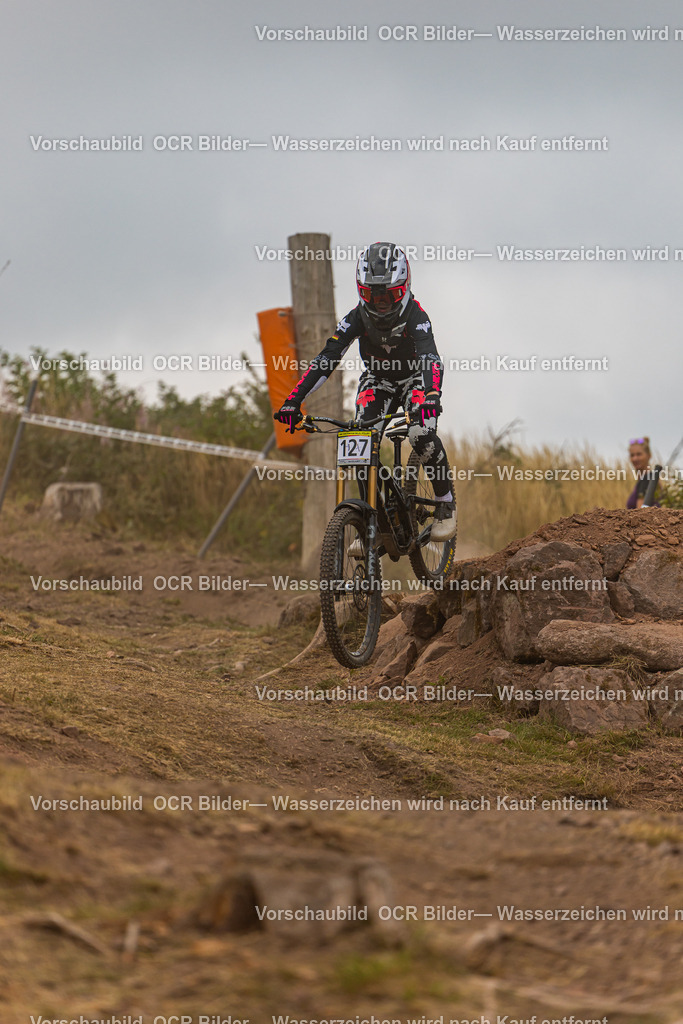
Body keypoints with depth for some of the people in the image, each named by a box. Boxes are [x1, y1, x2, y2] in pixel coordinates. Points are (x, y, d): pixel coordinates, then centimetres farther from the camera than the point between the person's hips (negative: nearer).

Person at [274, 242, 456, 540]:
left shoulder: (414, 315, -30)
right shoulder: (358, 317, -23)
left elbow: (431, 359, -44)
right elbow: (327, 359, -28)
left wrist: (431, 397, -64)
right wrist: (293, 401, -39)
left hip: (414, 378, -3)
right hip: (377, 380, 3)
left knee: (421, 434, -29)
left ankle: (446, 504, -8)